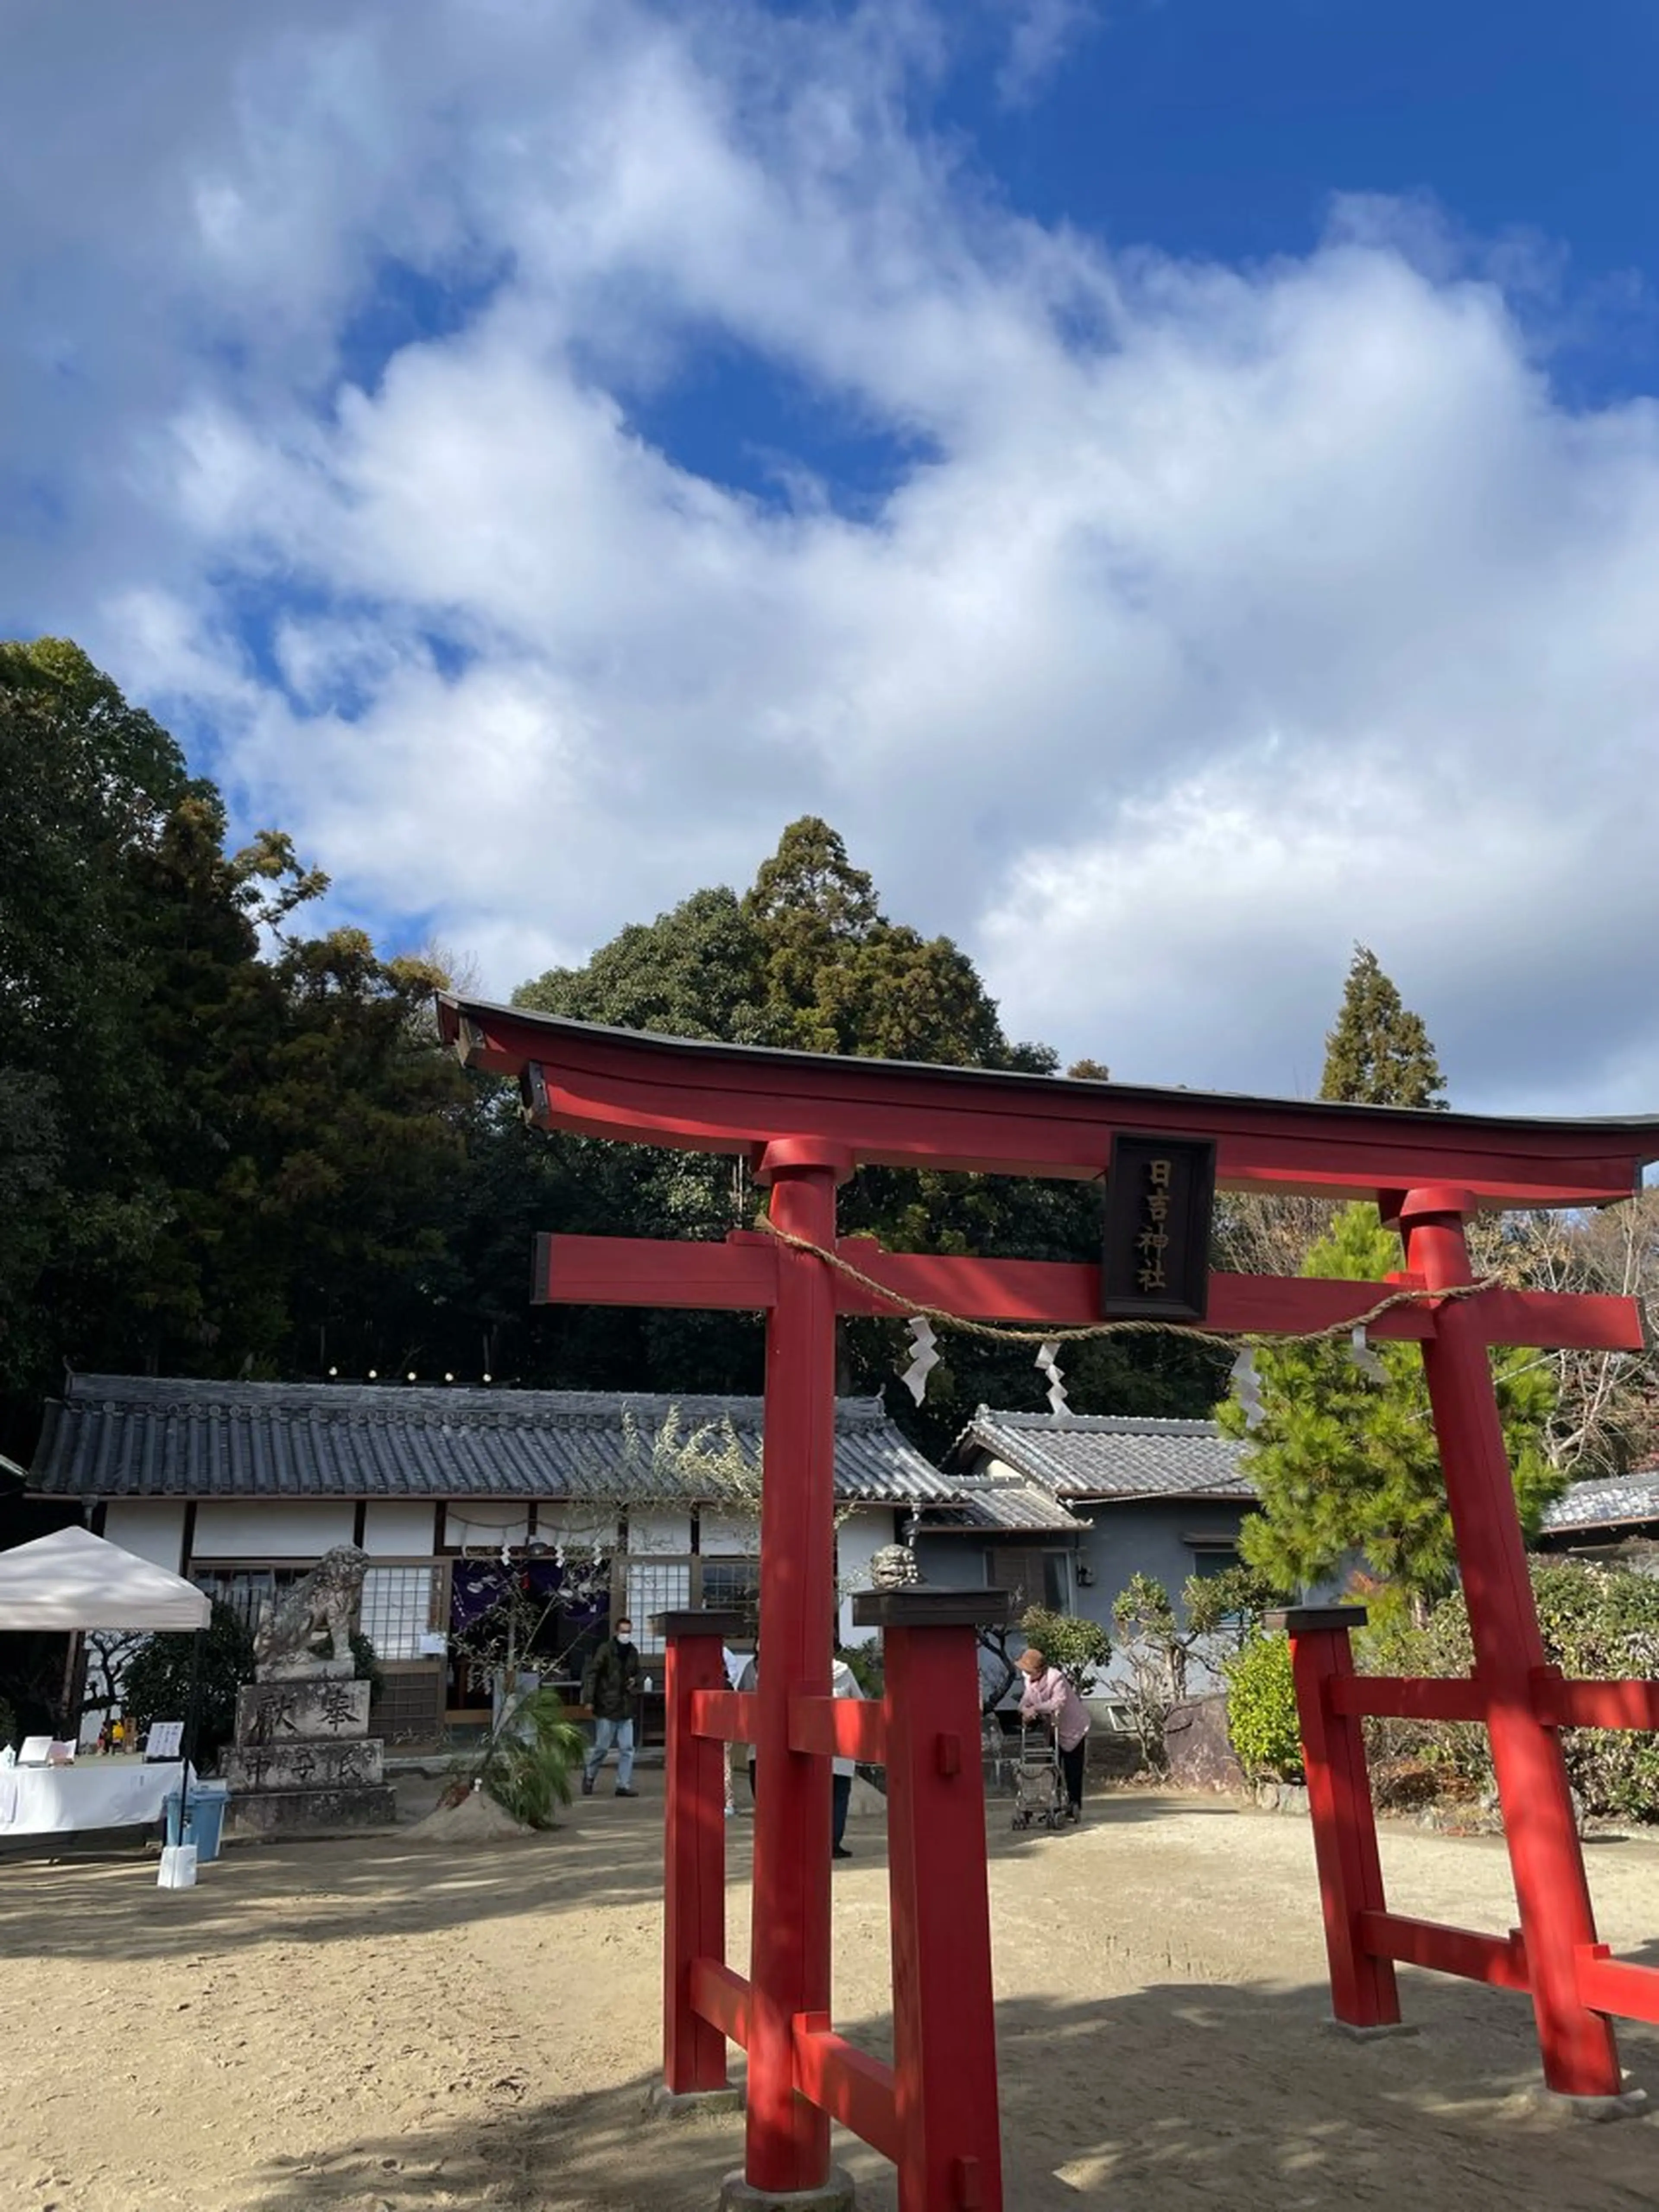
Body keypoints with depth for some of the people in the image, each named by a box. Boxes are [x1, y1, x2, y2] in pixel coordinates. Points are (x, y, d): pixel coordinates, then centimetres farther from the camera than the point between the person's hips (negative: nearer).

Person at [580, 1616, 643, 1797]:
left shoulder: (633, 1653, 9)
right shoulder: (605, 1650, -11)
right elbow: (590, 1673, -14)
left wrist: (635, 1682, 3)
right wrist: (589, 1698, -21)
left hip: (626, 1709, 5)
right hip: (606, 1707, -5)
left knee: (627, 1749, 3)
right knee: (602, 1748, 5)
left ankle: (624, 1785, 11)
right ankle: (589, 1776, 29)